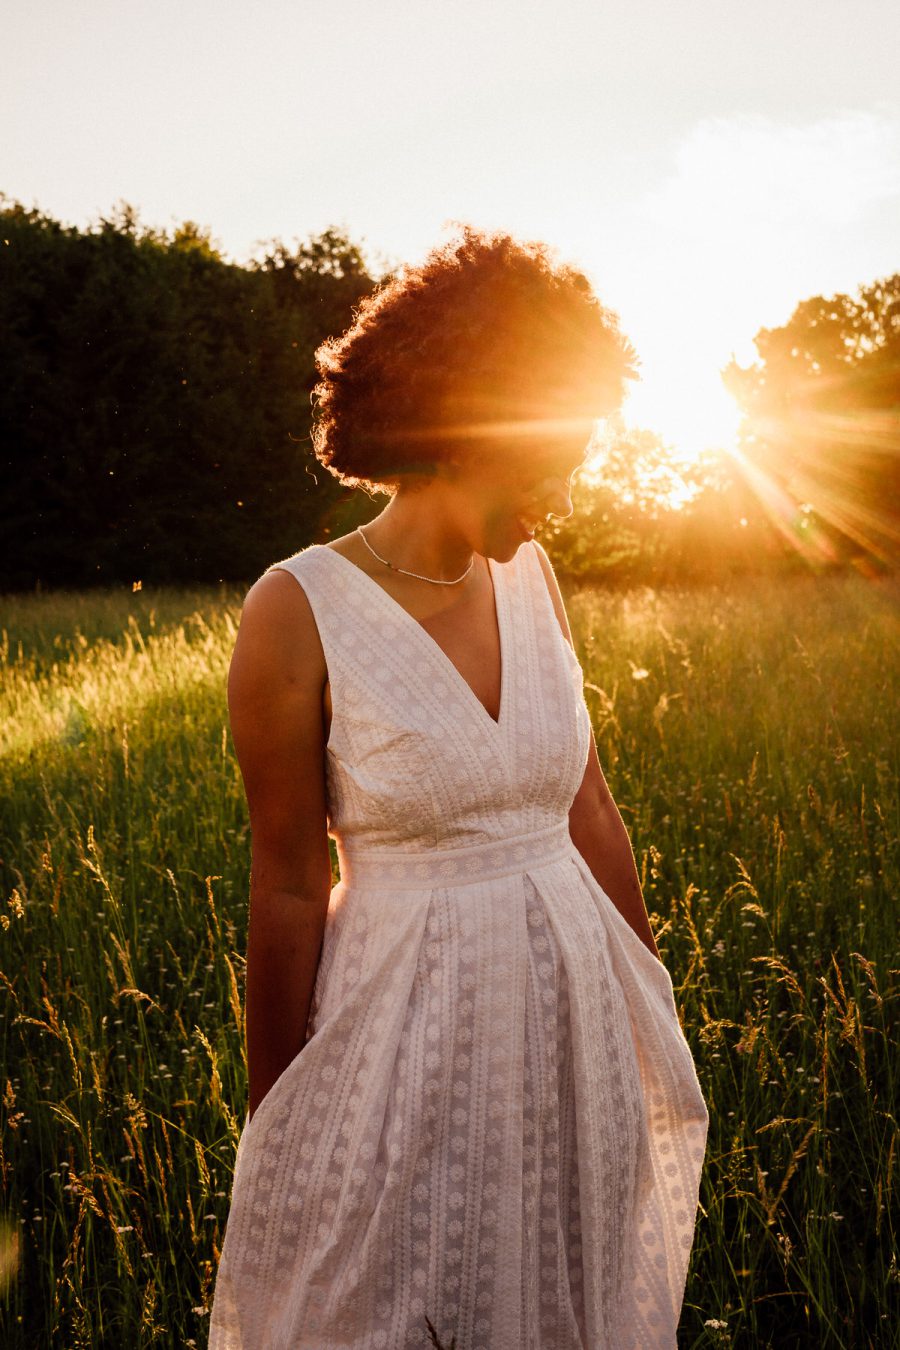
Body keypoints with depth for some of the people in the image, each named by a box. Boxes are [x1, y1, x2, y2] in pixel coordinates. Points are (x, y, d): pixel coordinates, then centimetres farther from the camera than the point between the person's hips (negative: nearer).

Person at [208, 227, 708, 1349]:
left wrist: (654, 1006, 15)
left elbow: (589, 812, 7)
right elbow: (287, 894, -11)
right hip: (404, 1018, -5)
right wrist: (276, 1129, -3)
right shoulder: (297, 613, -16)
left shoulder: (528, 577, 0)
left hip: (577, 1002, 5)